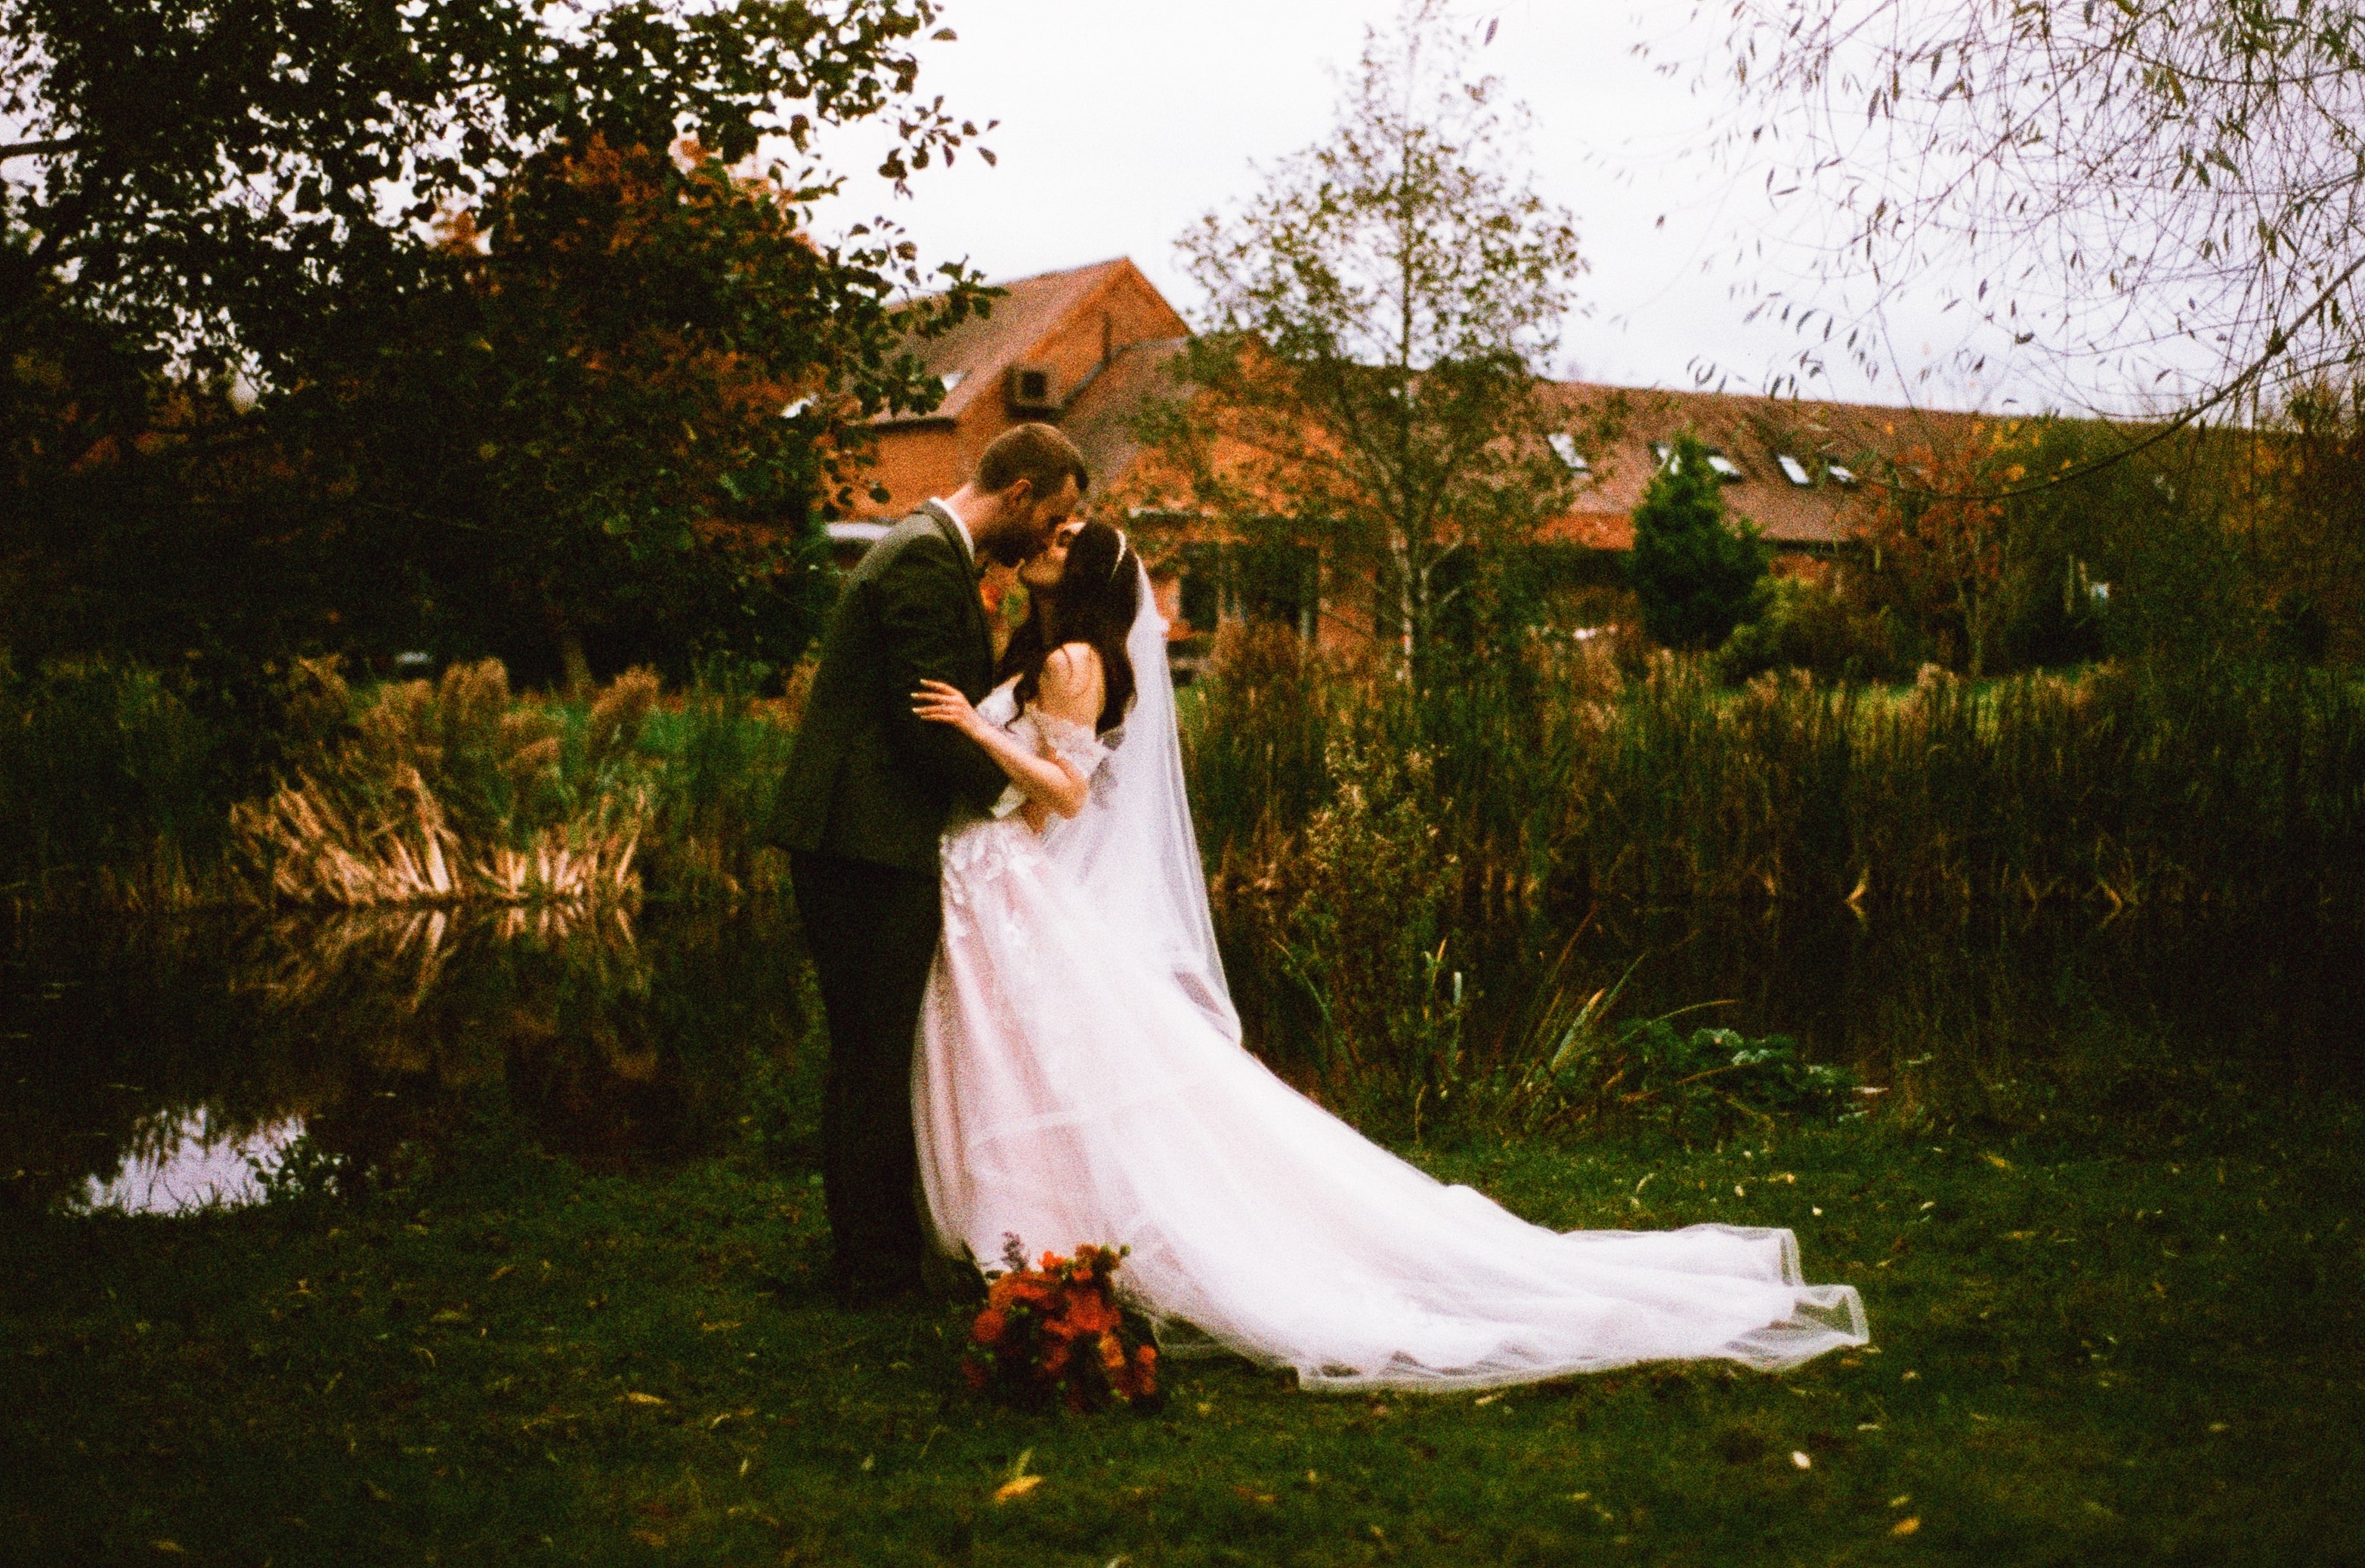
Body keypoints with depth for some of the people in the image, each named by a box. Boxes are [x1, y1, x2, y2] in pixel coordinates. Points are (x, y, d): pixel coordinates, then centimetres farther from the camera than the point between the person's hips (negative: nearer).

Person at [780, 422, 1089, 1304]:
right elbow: (931, 723, -20)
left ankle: (872, 1247, 25)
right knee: (876, 1059, -3)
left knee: (870, 1056, 16)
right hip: (871, 845, -11)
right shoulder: (928, 560, -15)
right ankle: (877, 1265, 5)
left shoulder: (925, 549, 19)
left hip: (848, 840, 11)